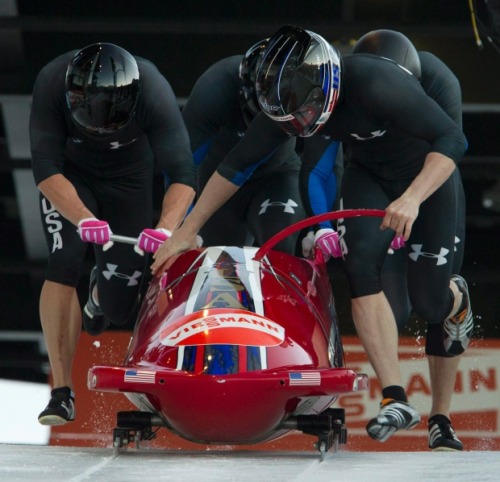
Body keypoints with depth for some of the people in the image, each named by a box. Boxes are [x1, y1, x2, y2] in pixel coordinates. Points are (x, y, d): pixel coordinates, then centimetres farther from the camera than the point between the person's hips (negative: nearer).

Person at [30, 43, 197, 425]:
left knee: (118, 308, 0)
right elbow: (46, 171, -33)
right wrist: (84, 219, -49)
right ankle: (62, 391, -23)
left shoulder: (153, 89, -33)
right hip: (69, 180, -1)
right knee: (63, 263, -27)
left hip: (129, 179, 1)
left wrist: (167, 228, -50)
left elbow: (183, 176, -32)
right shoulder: (52, 83, -34)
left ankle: (101, 290, 40)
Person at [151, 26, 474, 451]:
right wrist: (187, 230, -6)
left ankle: (456, 299, 35)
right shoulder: (288, 101, -18)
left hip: (428, 172, -4)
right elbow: (237, 165, -6)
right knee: (361, 265, -22)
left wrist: (413, 199, -49)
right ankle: (396, 400, -24)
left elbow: (453, 140, -36)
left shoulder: (376, 85, -37)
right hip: (368, 172, 5)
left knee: (430, 301, -5)